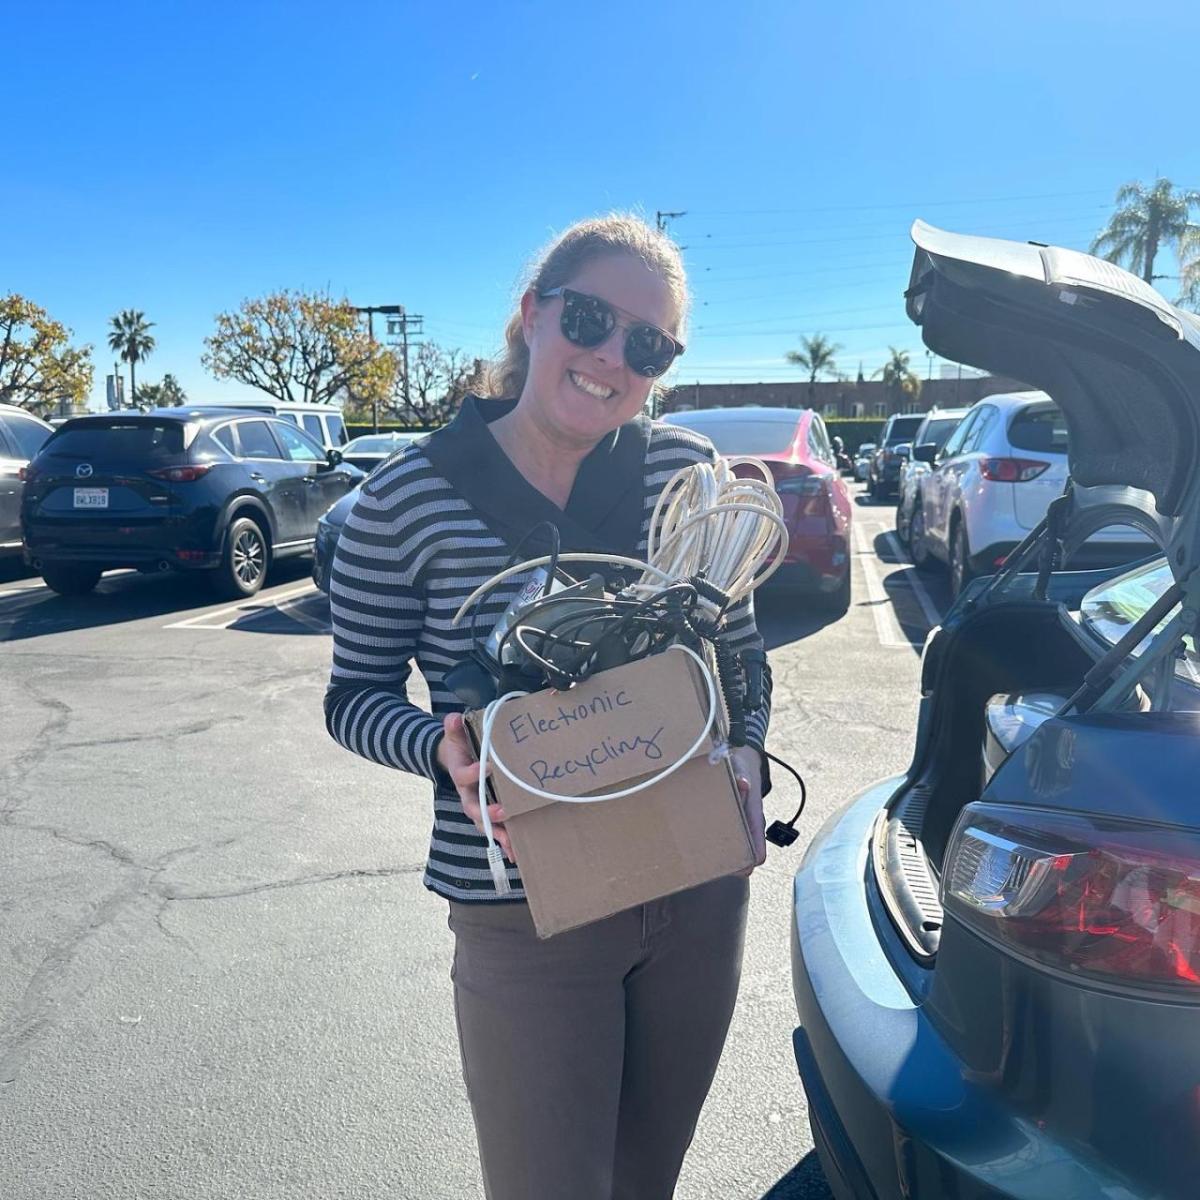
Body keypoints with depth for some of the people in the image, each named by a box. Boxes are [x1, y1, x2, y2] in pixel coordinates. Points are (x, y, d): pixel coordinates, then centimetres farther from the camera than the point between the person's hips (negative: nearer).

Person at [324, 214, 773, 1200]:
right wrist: (445, 751, -22)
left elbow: (742, 654, 9)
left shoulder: (688, 471, -1)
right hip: (529, 918, -3)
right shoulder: (407, 499, -10)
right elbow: (356, 695, -2)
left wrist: (745, 761, -8)